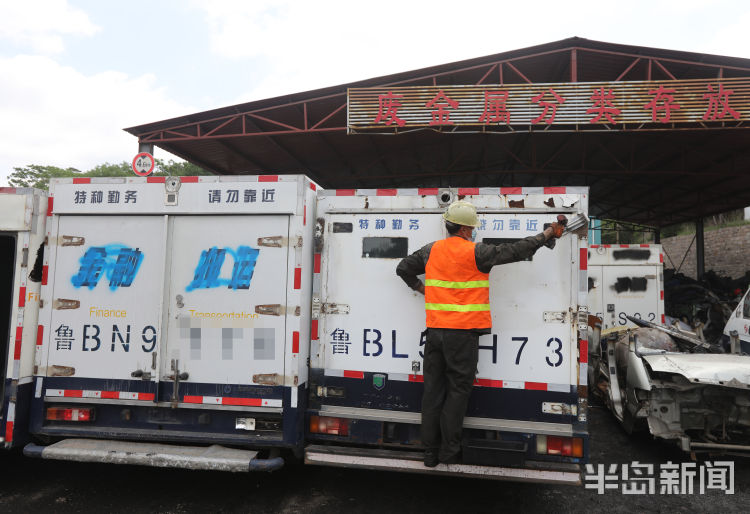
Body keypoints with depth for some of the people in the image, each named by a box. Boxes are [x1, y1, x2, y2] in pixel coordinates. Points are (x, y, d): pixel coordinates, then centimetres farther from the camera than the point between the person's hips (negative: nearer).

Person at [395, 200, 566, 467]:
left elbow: (403, 268, 18)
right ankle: (450, 451, 13)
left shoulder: (431, 250, 7)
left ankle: (430, 452, 19)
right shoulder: (475, 252, -9)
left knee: (433, 390, 10)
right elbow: (515, 251, -4)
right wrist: (547, 234, 7)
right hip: (463, 332, -5)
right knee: (458, 390, 6)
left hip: (435, 331, 5)